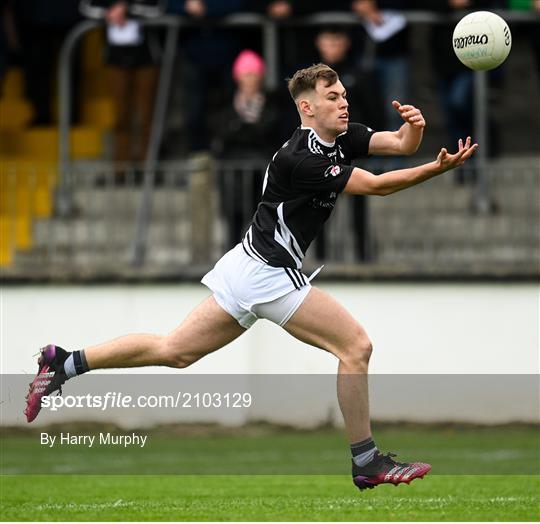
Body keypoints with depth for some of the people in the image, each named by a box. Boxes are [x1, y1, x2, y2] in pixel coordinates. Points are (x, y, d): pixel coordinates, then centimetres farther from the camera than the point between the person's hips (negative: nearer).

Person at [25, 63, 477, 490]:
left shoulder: (341, 137, 6)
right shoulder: (300, 158, -21)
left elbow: (401, 144, 3)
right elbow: (376, 186, -21)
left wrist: (413, 127, -19)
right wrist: (438, 169, -26)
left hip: (251, 266, 10)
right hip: (270, 274, -10)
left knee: (175, 351, 14)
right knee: (356, 346, -7)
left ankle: (66, 364, 17)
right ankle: (366, 462, -1)